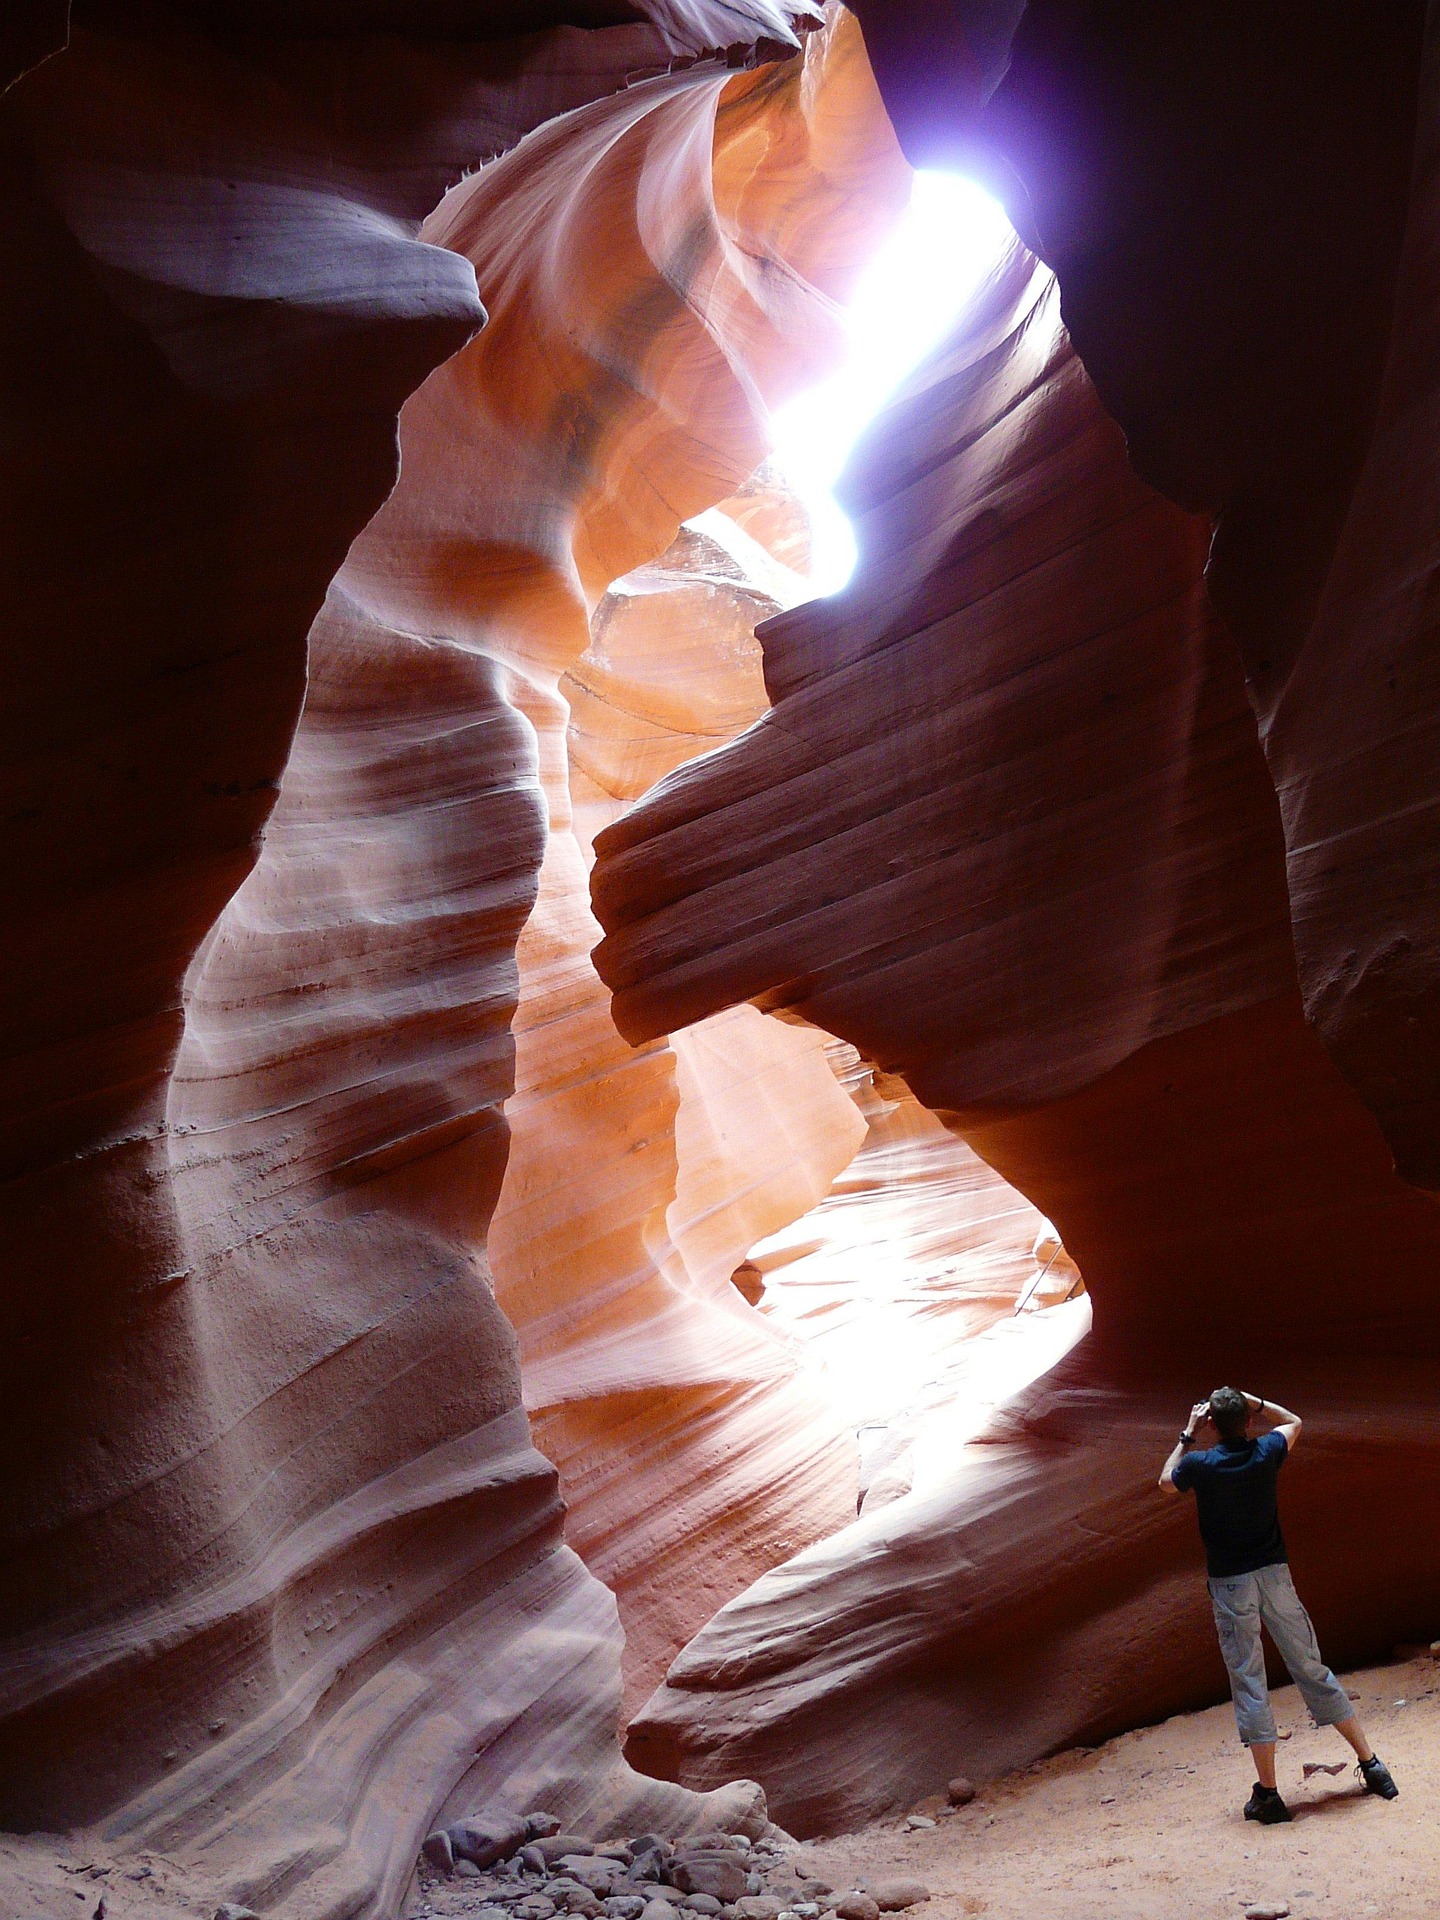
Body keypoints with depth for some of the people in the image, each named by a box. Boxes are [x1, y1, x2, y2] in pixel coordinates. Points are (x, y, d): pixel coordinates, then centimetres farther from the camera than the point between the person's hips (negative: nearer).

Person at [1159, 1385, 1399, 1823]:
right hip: (1274, 1573, 3)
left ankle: (1267, 1794, 2)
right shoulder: (1266, 1452, -4)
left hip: (1229, 1582, -3)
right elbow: (1294, 1422, 19)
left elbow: (1165, 1482, 13)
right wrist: (1251, 1402, 13)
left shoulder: (1199, 1464, -11)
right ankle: (1371, 1765, 17)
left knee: (1248, 1682, 1)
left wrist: (1188, 1434, 13)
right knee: (1311, 1668, 12)